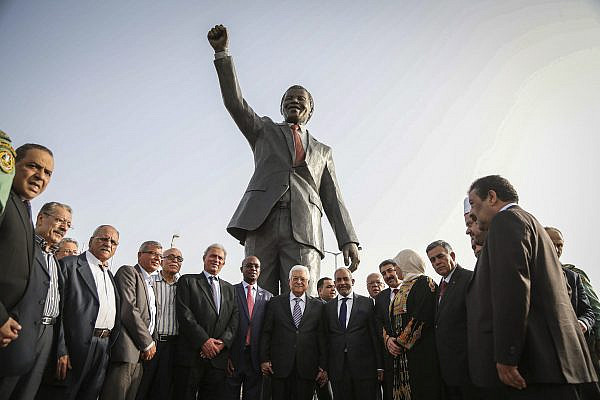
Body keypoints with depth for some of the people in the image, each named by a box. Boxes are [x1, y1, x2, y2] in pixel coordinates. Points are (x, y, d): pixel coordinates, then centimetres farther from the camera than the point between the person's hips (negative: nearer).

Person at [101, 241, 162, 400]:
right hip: (126, 351, -8)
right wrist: (148, 343, -10)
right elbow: (128, 310, -15)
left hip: (140, 355, 8)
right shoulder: (128, 271, -4)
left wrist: (150, 344, 7)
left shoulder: (149, 283, 23)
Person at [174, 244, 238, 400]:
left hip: (219, 356, 4)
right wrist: (203, 340, -14)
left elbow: (235, 318, 8)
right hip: (192, 353, -3)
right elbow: (184, 314, -7)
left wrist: (223, 342, -8)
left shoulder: (230, 289, 18)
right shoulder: (188, 281, 5)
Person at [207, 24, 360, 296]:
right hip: (261, 222, 0)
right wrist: (222, 53, 2)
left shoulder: (322, 151, 25)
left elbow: (333, 201, 17)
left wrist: (348, 240, 5)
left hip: (304, 230, 1)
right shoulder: (264, 130, 25)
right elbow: (235, 102, 10)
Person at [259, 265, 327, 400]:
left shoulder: (318, 305, 5)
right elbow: (266, 333, 5)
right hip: (279, 366, 0)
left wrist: (323, 367, 2)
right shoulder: (275, 303, 5)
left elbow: (322, 337, 4)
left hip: (307, 368, 1)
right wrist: (264, 359, -1)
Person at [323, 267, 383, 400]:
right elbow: (326, 338, 8)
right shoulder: (328, 307, 9)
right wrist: (325, 368, 4)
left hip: (364, 366, -2)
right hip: (337, 368, 2)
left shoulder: (367, 303, 3)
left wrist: (379, 366, -3)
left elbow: (376, 335, 1)